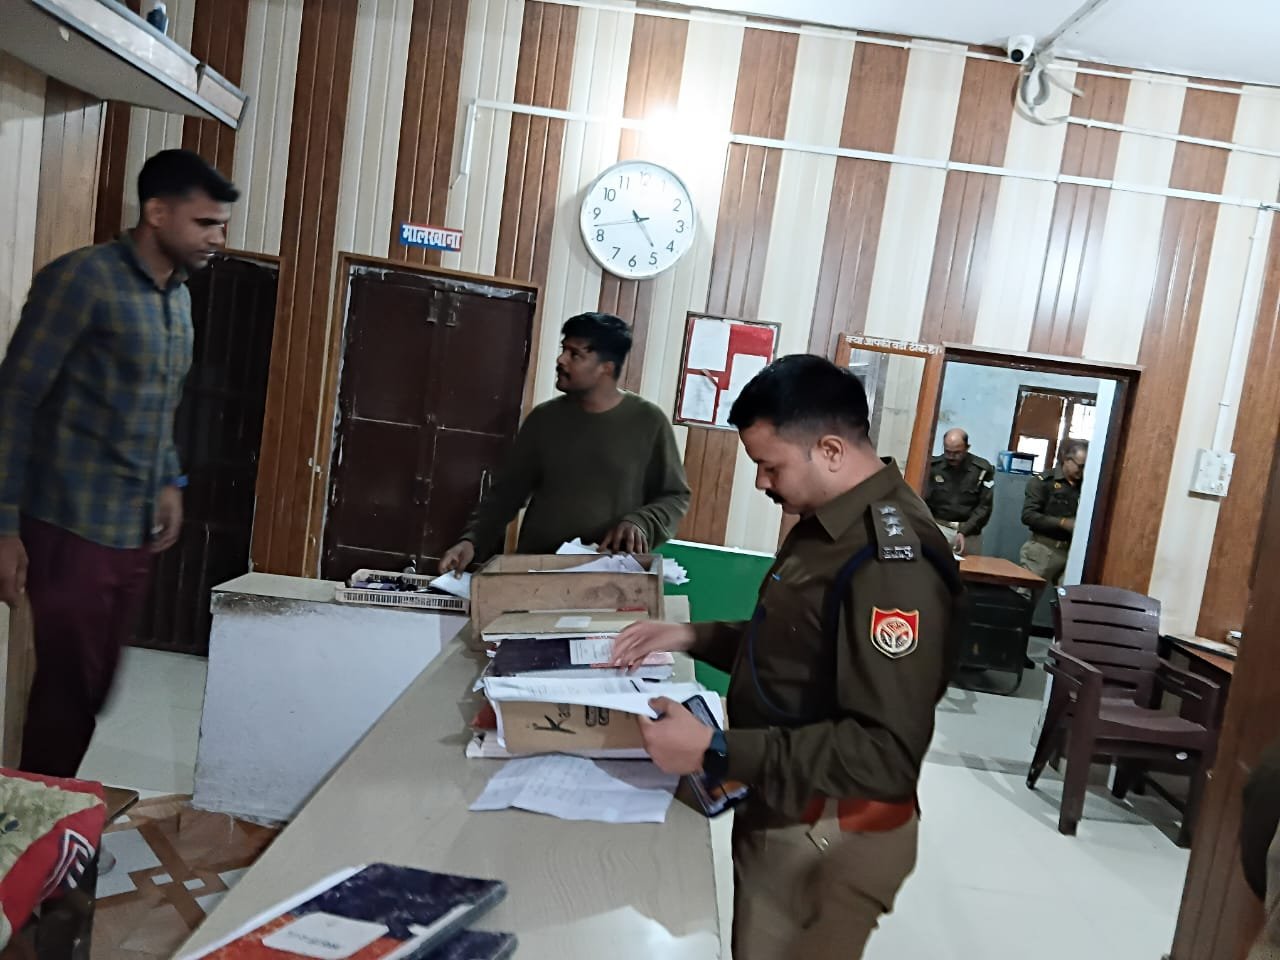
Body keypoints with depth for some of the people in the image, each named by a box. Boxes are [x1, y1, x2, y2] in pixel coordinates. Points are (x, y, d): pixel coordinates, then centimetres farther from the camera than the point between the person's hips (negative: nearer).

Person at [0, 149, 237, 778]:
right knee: (67, 692, 2)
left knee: (96, 690, 13)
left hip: (136, 530, 7)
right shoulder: (84, 278, -11)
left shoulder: (178, 298, 12)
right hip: (73, 528, -7)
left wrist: (170, 482, 13)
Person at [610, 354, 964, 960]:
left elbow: (887, 753, -30)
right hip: (781, 812, 9)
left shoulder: (891, 561, -27)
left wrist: (717, 752, -32)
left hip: (826, 840, -9)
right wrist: (694, 636, 2)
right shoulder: (828, 524, 4)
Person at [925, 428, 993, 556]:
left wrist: (964, 531, -16)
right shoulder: (933, 466, -1)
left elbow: (984, 507, -4)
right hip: (938, 526, 0)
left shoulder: (983, 469, -2)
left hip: (969, 530, 0)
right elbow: (923, 501, -2)